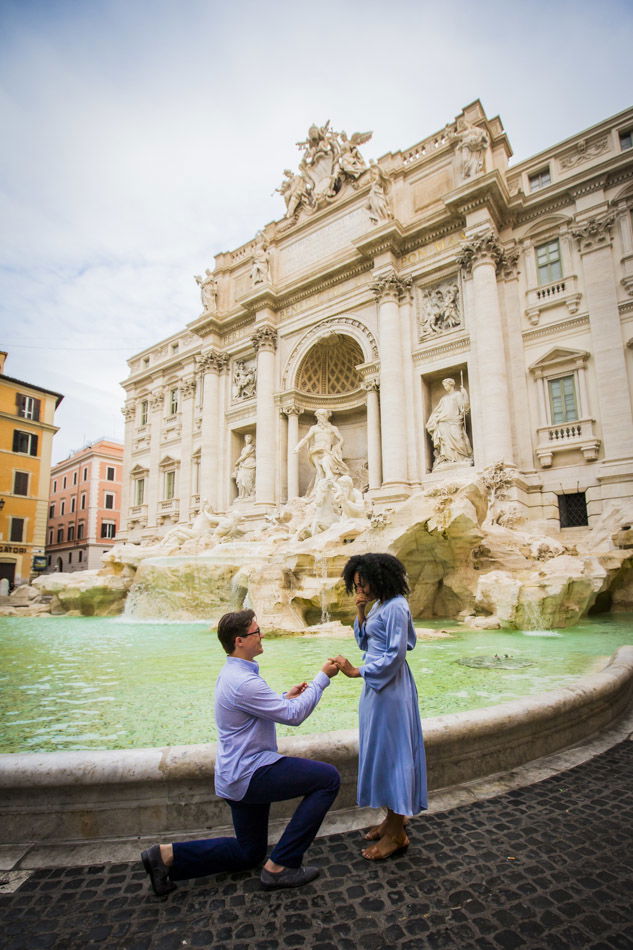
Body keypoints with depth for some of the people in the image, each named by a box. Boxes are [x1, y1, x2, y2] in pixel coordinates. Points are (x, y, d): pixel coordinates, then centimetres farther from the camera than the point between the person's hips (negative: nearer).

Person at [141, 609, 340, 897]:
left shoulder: (232, 673, 7)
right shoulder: (244, 682, -26)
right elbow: (294, 715, -22)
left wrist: (285, 698, 10)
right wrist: (322, 678, -13)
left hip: (237, 776, 10)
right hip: (250, 775, -10)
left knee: (248, 853, 24)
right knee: (328, 778, -11)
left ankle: (167, 855, 15)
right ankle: (281, 865, -3)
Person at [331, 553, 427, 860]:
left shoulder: (395, 607, -20)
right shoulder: (379, 605, 8)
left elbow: (395, 655, -23)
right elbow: (364, 642, 11)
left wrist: (355, 671, -22)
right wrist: (360, 613, -4)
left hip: (390, 688, -10)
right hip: (376, 686, 10)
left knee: (390, 753, 3)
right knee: (379, 751, 18)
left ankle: (397, 834, 19)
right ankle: (393, 818, 35)